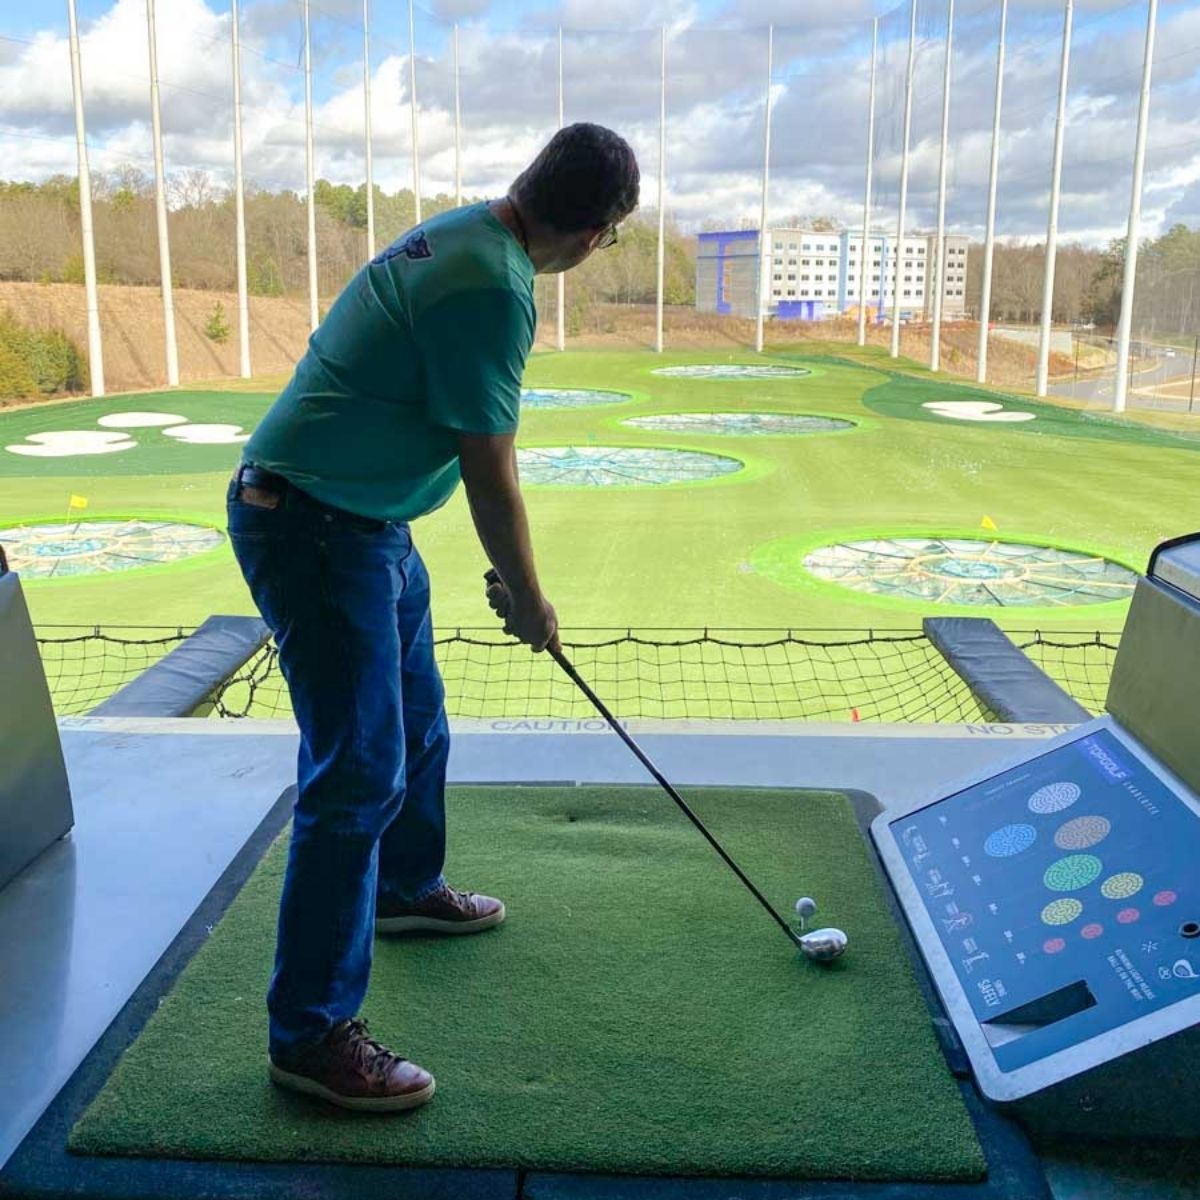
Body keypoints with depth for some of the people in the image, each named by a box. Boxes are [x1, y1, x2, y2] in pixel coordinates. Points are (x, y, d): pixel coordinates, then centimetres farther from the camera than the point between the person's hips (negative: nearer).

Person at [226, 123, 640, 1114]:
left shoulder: (465, 235, 9)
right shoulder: (493, 287, -23)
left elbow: (480, 446, 14)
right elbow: (489, 472, -17)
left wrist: (509, 570, 16)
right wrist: (527, 596, -2)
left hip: (368, 520, 10)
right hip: (317, 529, -10)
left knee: (417, 727, 23)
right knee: (360, 772, -7)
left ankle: (404, 889, 46)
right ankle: (311, 1032, 3)